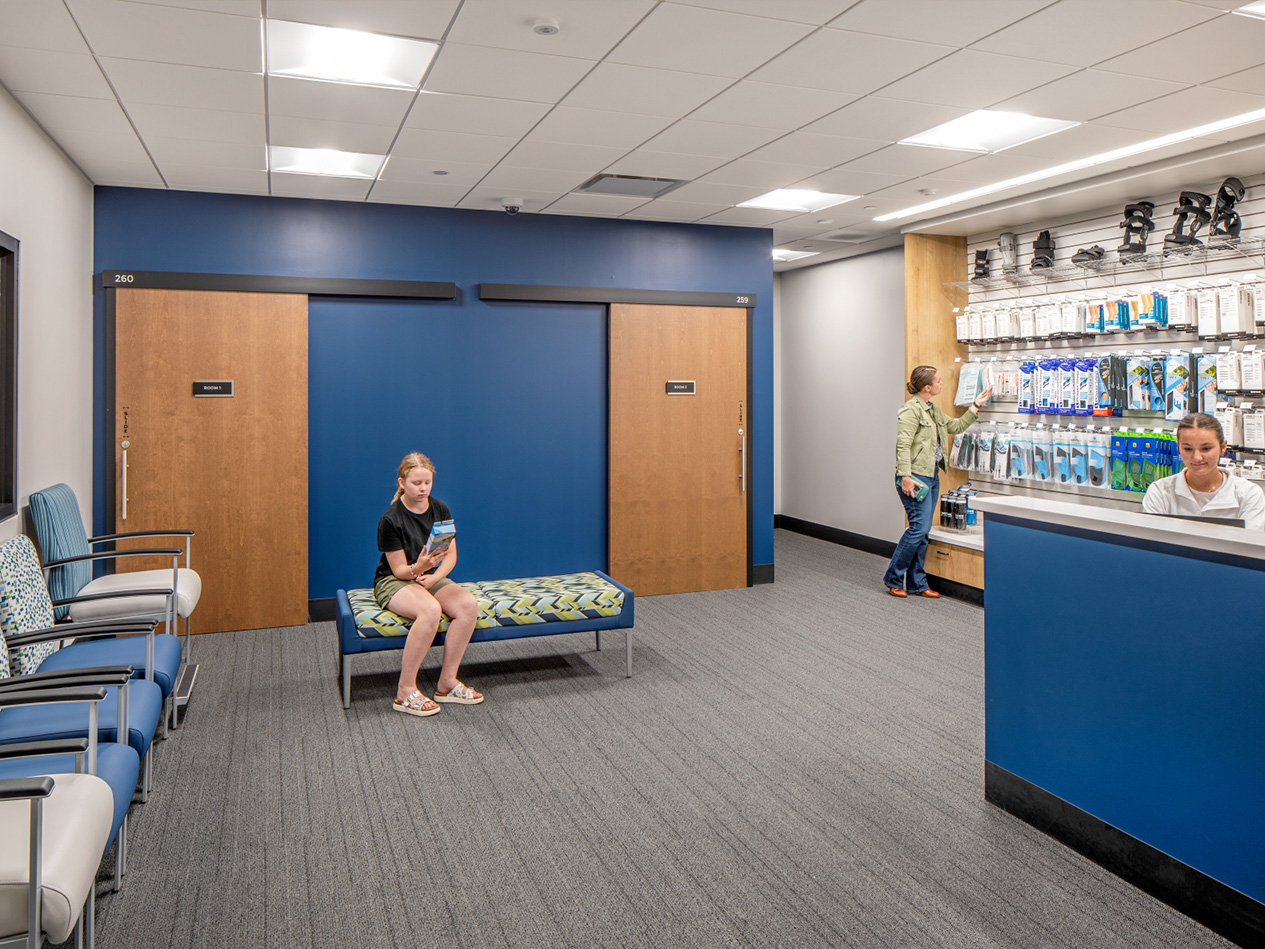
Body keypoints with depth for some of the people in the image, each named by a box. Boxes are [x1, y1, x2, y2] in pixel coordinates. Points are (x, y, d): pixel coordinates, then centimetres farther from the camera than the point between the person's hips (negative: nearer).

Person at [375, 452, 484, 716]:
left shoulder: (440, 509, 0)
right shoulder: (391, 519, -15)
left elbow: (451, 555, 4)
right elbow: (400, 569, -13)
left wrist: (434, 576, -15)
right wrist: (419, 567, -35)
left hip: (432, 577, 5)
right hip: (393, 582, -5)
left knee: (468, 604, -25)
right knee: (430, 609, -37)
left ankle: (447, 682, -15)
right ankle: (405, 692, -26)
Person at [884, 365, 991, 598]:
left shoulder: (933, 410, 17)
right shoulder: (911, 409, -13)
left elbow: (956, 426, 27)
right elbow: (903, 445, -19)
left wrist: (975, 406, 21)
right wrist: (905, 476, -25)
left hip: (932, 476, 10)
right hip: (915, 477, -10)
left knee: (923, 531, 9)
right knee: (919, 527, -11)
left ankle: (916, 583, 15)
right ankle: (893, 578, 1)